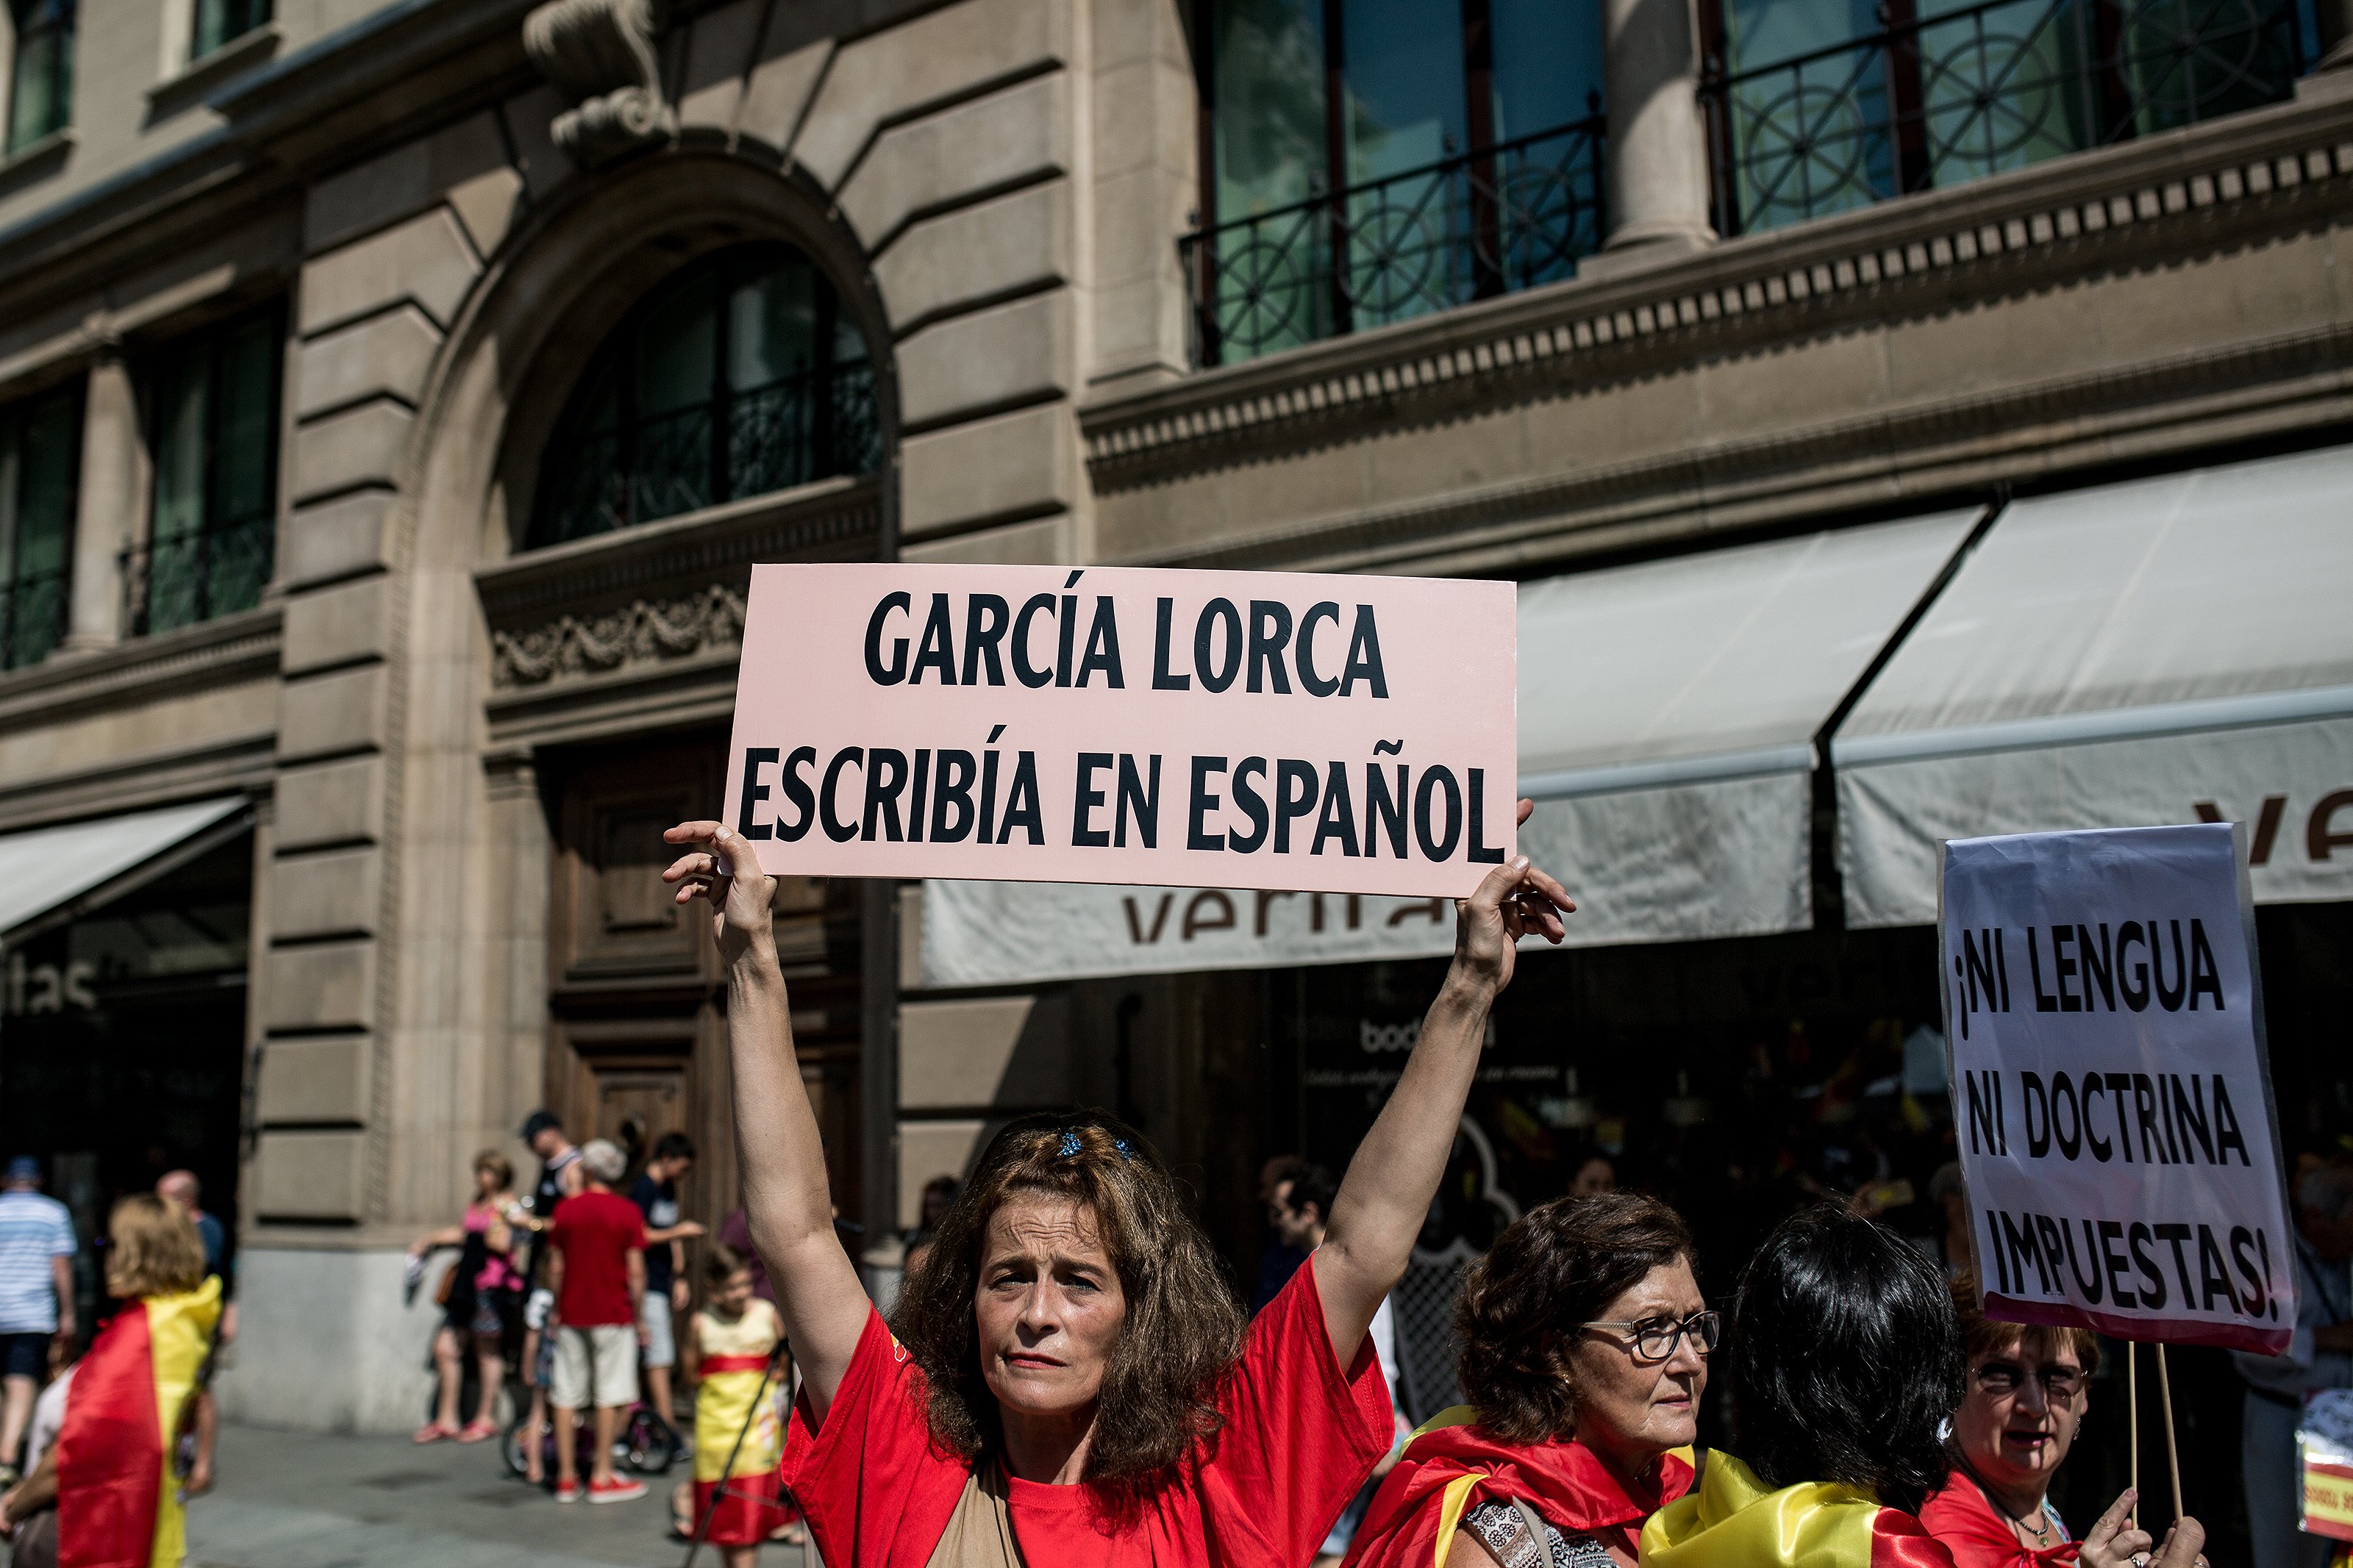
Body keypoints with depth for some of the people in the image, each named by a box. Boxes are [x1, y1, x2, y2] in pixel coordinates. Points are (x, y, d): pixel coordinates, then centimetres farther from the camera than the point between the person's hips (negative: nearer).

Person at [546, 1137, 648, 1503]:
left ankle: (566, 1477, 13)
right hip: (613, 1315, -3)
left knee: (566, 1395, 8)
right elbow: (636, 1272, -7)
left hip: (571, 1315, 3)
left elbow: (555, 1269, 6)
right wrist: (639, 1318, 2)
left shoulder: (565, 1209, 2)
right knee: (609, 1395, 4)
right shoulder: (627, 1212, -6)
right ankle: (602, 1476, 6)